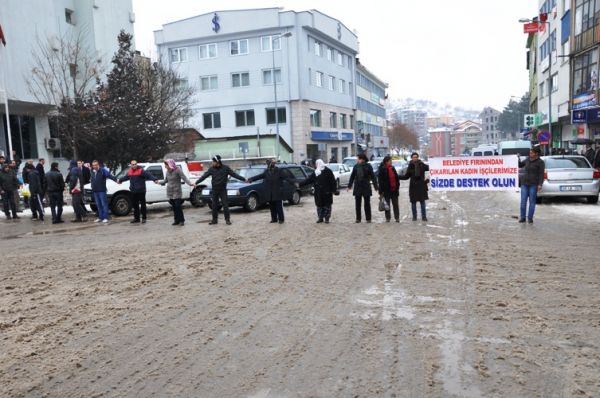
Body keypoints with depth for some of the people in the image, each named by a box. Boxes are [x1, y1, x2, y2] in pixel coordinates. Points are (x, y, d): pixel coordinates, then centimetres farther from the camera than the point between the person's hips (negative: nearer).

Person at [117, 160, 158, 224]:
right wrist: (120, 180, 47)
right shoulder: (129, 171, 10)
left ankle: (144, 218, 8)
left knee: (143, 205, 0)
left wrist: (155, 179, -38)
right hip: (133, 192, 6)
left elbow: (149, 175, -22)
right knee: (135, 205, 12)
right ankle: (136, 218, 22)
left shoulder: (141, 171, -11)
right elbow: (126, 177, 31)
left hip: (141, 191, -6)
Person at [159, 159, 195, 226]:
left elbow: (184, 178, -19)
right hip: (170, 192, 6)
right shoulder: (167, 171, 8)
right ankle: (177, 220, 14)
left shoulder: (178, 170, -11)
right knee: (174, 206, 7)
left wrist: (190, 184, -32)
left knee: (178, 206, -8)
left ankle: (181, 220, 0)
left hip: (177, 191, -6)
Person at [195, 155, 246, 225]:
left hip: (223, 190, -2)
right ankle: (214, 220, 16)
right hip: (214, 190, 2)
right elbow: (204, 176, 2)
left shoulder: (225, 168, -6)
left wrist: (244, 179, -9)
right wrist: (196, 182, -1)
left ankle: (227, 219, 4)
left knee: (225, 205, -3)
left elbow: (234, 174, -6)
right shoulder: (211, 169, 0)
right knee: (214, 206, 6)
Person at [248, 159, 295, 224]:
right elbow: (259, 176, 14)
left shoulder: (280, 171, -5)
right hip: (269, 193, 5)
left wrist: (293, 182, -29)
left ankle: (281, 219, 5)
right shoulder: (267, 172, 8)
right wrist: (251, 179, 14)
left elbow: (287, 177, -15)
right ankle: (274, 219, 19)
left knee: (279, 206, -4)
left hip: (278, 193, -5)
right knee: (272, 207, 9)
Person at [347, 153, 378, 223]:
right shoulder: (356, 166, 3)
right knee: (357, 204, 7)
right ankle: (358, 218, 15)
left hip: (366, 187, -3)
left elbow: (373, 177, -5)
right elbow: (352, 176, 11)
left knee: (367, 204, 3)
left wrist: (376, 187, -8)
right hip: (357, 187, 3)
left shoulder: (368, 166, -6)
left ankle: (368, 218, 11)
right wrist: (349, 185, 11)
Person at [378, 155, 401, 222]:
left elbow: (397, 178, 16)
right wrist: (381, 192, -14)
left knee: (395, 204, 7)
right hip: (387, 190, -5)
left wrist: (397, 187, 11)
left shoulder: (392, 168, 9)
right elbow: (381, 181, -11)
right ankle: (388, 218, 14)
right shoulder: (382, 169, -9)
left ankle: (397, 217, 13)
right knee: (387, 205, 5)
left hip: (394, 190, 5)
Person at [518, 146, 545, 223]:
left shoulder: (540, 162, -4)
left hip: (533, 184, -4)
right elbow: (520, 165, 24)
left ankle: (530, 218, 9)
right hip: (524, 183, 4)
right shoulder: (528, 159, 10)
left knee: (532, 201, 1)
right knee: (523, 201, 1)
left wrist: (540, 185, -15)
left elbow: (541, 174, -7)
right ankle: (522, 217, 7)